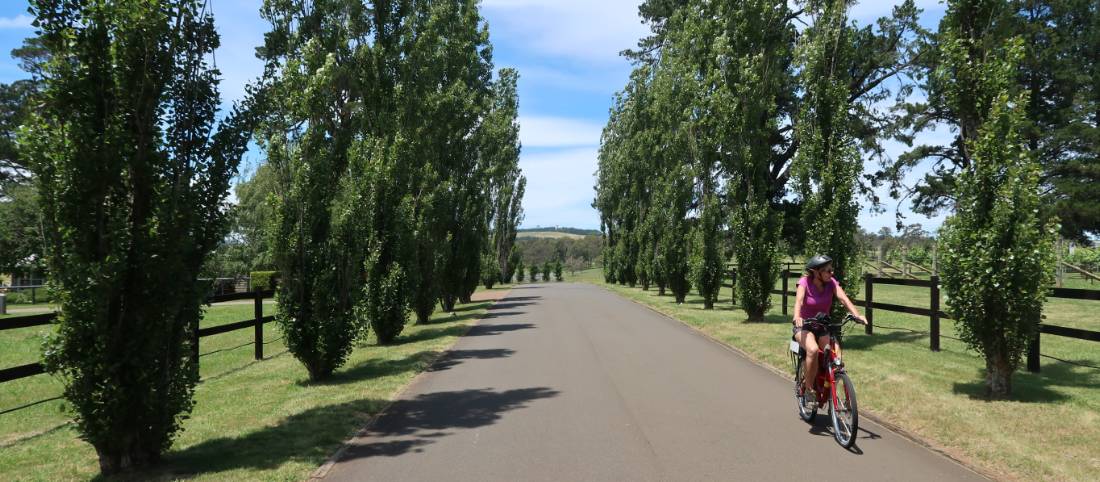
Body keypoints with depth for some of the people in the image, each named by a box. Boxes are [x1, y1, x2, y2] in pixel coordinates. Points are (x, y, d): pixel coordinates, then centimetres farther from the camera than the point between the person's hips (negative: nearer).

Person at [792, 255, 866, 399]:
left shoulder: (831, 282, -7)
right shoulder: (805, 282, -16)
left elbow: (843, 298, -21)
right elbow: (799, 300, -32)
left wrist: (857, 315, -39)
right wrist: (797, 317, -53)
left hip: (822, 327, 4)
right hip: (804, 326, -4)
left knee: (836, 352, -22)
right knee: (813, 350, -34)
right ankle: (808, 388, -18)